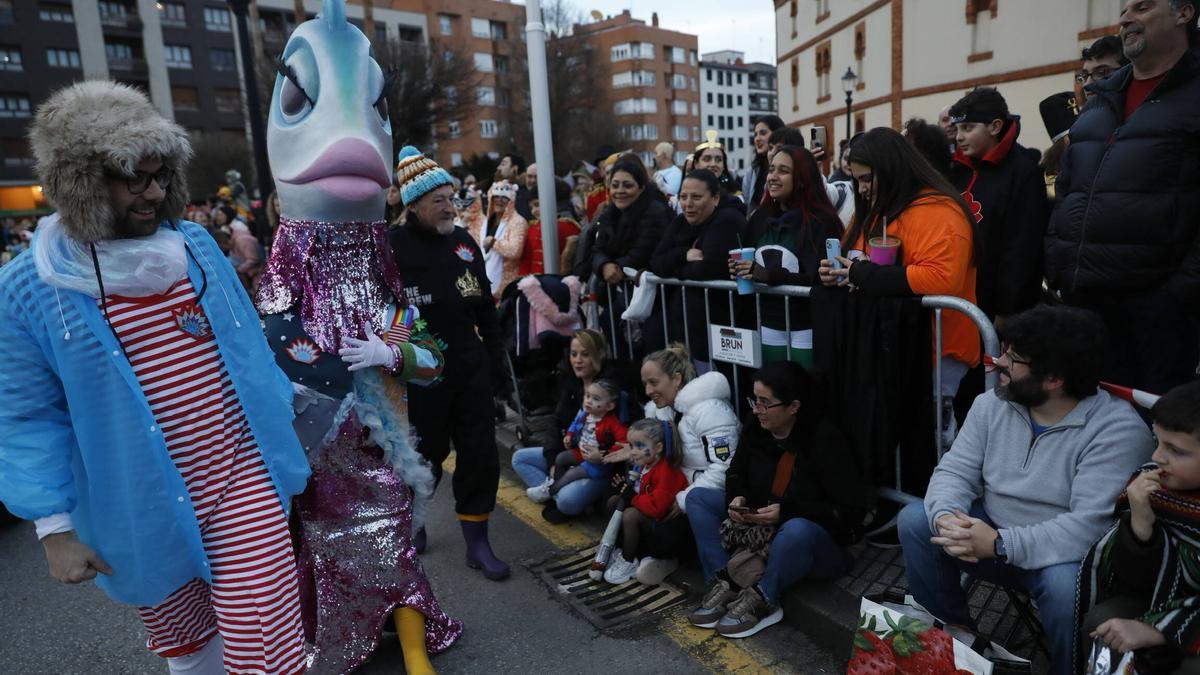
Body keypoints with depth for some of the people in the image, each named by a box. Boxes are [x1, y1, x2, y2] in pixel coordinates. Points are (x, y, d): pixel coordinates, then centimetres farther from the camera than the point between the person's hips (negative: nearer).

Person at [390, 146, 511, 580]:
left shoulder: (464, 242, 8)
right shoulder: (390, 247, -8)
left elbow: (486, 308, 12)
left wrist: (496, 360, 10)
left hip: (470, 368, 4)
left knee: (481, 456, 5)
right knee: (424, 456, 12)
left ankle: (477, 541, 19)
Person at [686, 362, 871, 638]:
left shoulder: (825, 440, -23)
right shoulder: (756, 429, -6)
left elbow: (852, 511, -23)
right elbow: (737, 473, 11)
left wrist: (787, 511, -29)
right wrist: (737, 499, -12)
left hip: (819, 543, -6)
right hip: (762, 531, 7)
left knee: (797, 530, -41)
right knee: (698, 497, -3)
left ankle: (762, 600, -17)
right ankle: (725, 585, -16)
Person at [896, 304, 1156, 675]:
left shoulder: (1118, 431, -21)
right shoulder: (992, 403, -4)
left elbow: (1093, 526, -30)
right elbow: (955, 471, -5)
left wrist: (1000, 544, -34)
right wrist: (946, 517, -27)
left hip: (1065, 557, -5)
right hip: (992, 532, 5)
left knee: (1065, 584, -36)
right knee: (915, 520, -14)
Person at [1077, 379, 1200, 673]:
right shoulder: (1156, 485, -15)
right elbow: (1135, 584, -11)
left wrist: (1154, 629, -25)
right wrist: (1140, 522, -26)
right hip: (1166, 602, 3)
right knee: (1099, 623, -22)